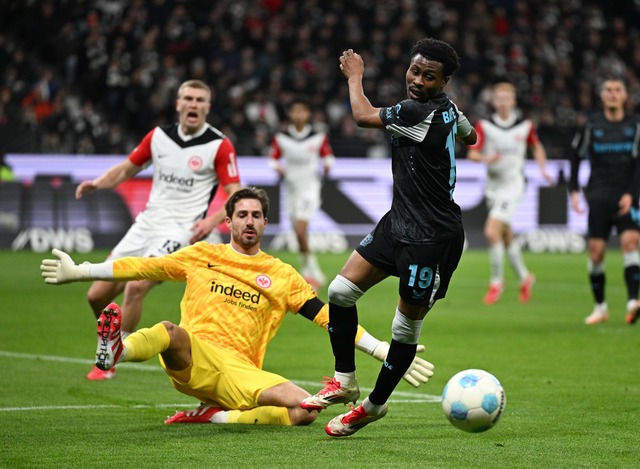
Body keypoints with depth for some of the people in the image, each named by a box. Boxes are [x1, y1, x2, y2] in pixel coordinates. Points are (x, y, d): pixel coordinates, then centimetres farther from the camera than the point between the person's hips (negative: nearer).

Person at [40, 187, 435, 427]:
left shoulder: (282, 275, 16)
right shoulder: (202, 256, 16)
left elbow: (327, 315, 12)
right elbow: (145, 267, 18)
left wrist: (385, 352, 4)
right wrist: (79, 272, 14)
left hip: (239, 373, 1)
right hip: (191, 359, -1)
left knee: (306, 409, -26)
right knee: (170, 331, -37)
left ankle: (213, 416, -21)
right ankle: (116, 351, -67)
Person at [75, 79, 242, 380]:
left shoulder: (219, 146, -7)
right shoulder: (159, 136, 5)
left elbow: (236, 196, -7)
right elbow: (128, 168, 17)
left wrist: (213, 219, -25)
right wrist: (97, 183, -1)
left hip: (179, 230, -5)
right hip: (146, 223, 5)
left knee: (136, 286, -25)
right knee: (97, 295, 1)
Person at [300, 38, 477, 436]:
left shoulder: (424, 112, -21)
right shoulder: (447, 109, 7)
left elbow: (363, 115, -12)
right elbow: (469, 136, 29)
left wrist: (355, 75, 6)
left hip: (432, 237, -10)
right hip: (399, 222, 10)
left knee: (406, 328, 2)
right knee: (341, 290, 3)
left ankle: (375, 405, 17)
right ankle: (345, 380, 15)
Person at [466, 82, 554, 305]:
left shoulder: (525, 125, -2)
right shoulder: (484, 125, -3)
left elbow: (537, 147, 15)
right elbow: (472, 153, -7)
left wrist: (543, 169, 4)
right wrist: (485, 158, -27)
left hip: (513, 184, -3)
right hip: (492, 185, 3)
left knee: (492, 232, -18)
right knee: (506, 237, 13)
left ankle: (497, 281, -4)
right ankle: (524, 277, 34)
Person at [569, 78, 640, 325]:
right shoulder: (592, 125, 6)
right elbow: (576, 156, 13)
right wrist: (574, 191, 4)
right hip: (599, 196, 1)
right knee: (596, 251, -5)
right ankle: (600, 307, 10)